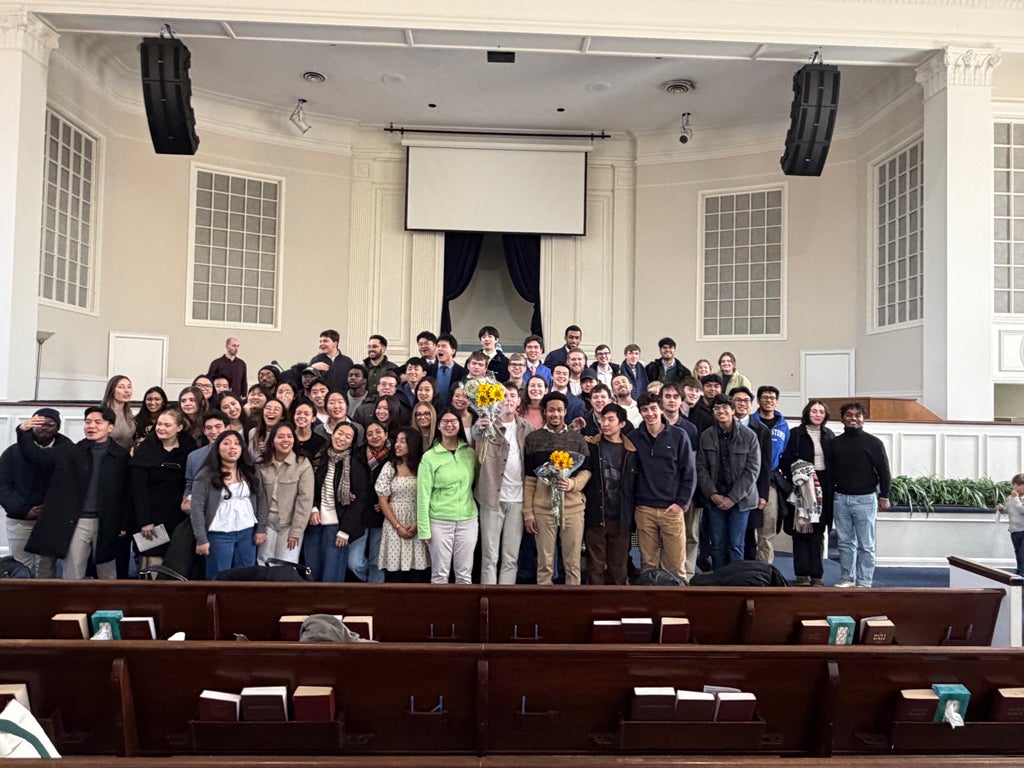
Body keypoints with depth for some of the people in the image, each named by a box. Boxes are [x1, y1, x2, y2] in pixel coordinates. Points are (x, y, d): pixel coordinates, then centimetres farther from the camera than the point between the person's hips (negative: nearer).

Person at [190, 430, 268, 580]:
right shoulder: (206, 475, -6)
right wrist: (201, 539, -13)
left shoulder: (251, 472, 6)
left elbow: (261, 500, 9)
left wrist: (261, 528, 2)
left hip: (247, 533, 4)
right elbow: (197, 507, -9)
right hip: (219, 535, -4)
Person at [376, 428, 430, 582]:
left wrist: (417, 524, -10)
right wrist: (398, 526, -7)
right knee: (396, 575, -1)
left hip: (418, 526, 0)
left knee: (418, 572, -2)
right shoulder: (389, 467, 5)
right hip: (394, 525, 0)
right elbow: (382, 501, 1)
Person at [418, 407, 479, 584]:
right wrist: (424, 528, -8)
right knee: (440, 573, 4)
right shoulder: (429, 457, -4)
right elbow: (423, 495, -4)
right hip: (440, 522, -3)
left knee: (465, 574, 8)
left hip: (468, 520, 3)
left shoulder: (470, 453, 6)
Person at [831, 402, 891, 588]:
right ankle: (847, 578, 17)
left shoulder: (873, 443, -2)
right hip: (840, 498, 4)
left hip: (865, 499, -4)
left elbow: (884, 471, -1)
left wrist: (884, 496, -5)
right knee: (845, 542, 9)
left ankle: (864, 582, 9)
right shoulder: (836, 443, 9)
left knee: (866, 545, 2)